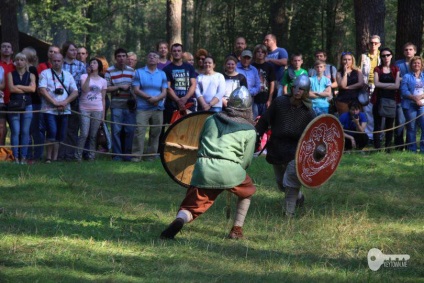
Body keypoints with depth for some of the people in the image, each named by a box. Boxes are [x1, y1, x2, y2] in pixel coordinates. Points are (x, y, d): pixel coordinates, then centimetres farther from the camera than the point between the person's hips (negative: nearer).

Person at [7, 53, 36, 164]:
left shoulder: (30, 75, 11)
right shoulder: (11, 74, 9)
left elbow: (33, 88, -6)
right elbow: (11, 88, -7)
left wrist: (19, 86, -6)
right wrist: (26, 89, -3)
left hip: (27, 105, 1)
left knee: (25, 132, -2)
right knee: (15, 131, -6)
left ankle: (23, 157, 1)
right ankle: (15, 157, -5)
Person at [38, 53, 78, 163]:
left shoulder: (68, 75, 15)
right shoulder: (45, 74, 3)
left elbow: (75, 92, 9)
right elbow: (42, 90, -8)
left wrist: (65, 102, -8)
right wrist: (55, 102, -15)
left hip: (64, 110, 4)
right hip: (49, 109, -4)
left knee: (60, 136, 3)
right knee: (52, 132, -17)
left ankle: (55, 158, 10)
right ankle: (48, 158, -8)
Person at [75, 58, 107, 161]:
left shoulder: (103, 81, 11)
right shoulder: (84, 77, 4)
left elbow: (103, 99, 12)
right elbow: (84, 89, -14)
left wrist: (103, 114, 9)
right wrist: (89, 76, -15)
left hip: (97, 110, 2)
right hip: (84, 109, -2)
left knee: (93, 135, 3)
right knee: (84, 134, -9)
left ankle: (91, 156, 9)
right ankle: (78, 155, -1)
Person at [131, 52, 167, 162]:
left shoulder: (162, 74, 13)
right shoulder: (139, 72, 6)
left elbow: (164, 92, 6)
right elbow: (136, 90, -2)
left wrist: (157, 98, -15)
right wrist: (149, 97, -12)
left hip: (158, 108, 3)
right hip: (142, 108, -3)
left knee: (155, 133, 3)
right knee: (139, 131, -14)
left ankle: (151, 155, 10)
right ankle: (136, 156, -14)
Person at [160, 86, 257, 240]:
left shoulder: (211, 120, 21)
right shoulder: (249, 130, 12)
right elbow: (246, 161, 13)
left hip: (203, 167, 2)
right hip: (229, 169, -2)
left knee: (192, 206, 7)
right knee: (248, 191, 28)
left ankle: (179, 221, -26)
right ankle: (237, 229, 22)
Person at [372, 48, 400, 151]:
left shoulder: (395, 69, 8)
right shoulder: (377, 69, 8)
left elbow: (397, 85, -4)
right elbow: (376, 83, -7)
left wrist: (383, 86, -6)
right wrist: (391, 85, -8)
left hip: (392, 99, 0)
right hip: (379, 99, 0)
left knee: (389, 125, 2)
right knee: (377, 124, -3)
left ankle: (388, 148, 7)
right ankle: (377, 148, -3)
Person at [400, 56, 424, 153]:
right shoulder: (407, 77, 7)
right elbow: (404, 91, -4)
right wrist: (414, 98, -16)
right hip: (410, 105, -2)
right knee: (411, 128, 3)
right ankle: (412, 150, 10)